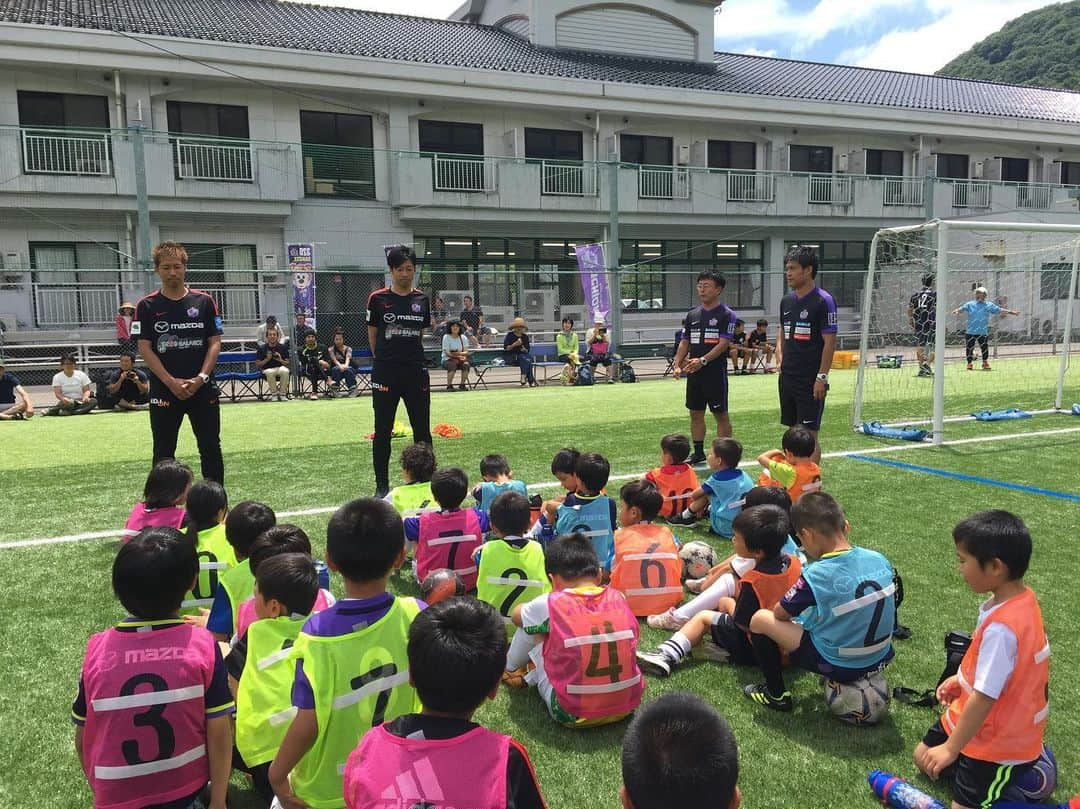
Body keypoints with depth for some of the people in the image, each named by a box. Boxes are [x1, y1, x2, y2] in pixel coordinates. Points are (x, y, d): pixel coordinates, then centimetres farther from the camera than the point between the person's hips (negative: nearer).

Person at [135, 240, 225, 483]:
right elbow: (144, 348, -3)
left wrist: (201, 378, -11)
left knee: (211, 448, 5)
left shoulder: (204, 302, 4)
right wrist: (171, 382, -13)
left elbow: (215, 343, 2)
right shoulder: (147, 306, 1)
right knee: (163, 453, 5)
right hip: (164, 391, -1)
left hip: (202, 388, 1)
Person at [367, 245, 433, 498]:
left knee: (422, 430, 6)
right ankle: (382, 486, 15)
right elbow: (372, 334, 7)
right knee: (383, 432, 4)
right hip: (385, 373, -2)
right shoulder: (378, 298, -3)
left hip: (416, 372, 3)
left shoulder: (422, 299, 6)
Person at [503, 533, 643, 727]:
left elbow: (516, 615, 10)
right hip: (626, 709, 4)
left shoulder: (549, 605, -13)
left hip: (573, 716, -4)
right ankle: (528, 680, 39)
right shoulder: (618, 598, -2)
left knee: (530, 627, 10)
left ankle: (509, 669, 39)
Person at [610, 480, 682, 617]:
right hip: (669, 602, 5)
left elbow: (609, 573, -1)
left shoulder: (619, 536, -2)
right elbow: (678, 571, 8)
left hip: (632, 606, -4)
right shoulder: (667, 532, 5)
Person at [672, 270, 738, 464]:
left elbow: (723, 344, -14)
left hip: (716, 372, -6)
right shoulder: (692, 315, 12)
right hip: (694, 373, 6)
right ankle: (698, 453, 21)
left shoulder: (726, 315, -6)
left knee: (720, 414, 1)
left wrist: (703, 360, -25)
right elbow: (684, 343, 12)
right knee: (695, 413, 11)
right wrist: (677, 366, -1)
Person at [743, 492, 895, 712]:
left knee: (760, 619, 2)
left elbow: (780, 614, -10)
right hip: (881, 659, 6)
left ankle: (776, 695, 14)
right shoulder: (879, 560, -8)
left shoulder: (816, 576, -24)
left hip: (840, 667, -6)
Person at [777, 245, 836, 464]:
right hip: (787, 378, 7)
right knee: (792, 431, 13)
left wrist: (822, 377, -16)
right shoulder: (786, 300, 10)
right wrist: (779, 355, 4)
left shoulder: (823, 300, -10)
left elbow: (830, 341, -12)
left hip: (811, 381, -7)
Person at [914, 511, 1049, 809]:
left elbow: (984, 698, -29)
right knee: (925, 758, 20)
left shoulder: (1002, 627, -35)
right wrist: (963, 679, 10)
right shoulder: (1021, 597, -7)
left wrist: (951, 748, -19)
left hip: (999, 743, -9)